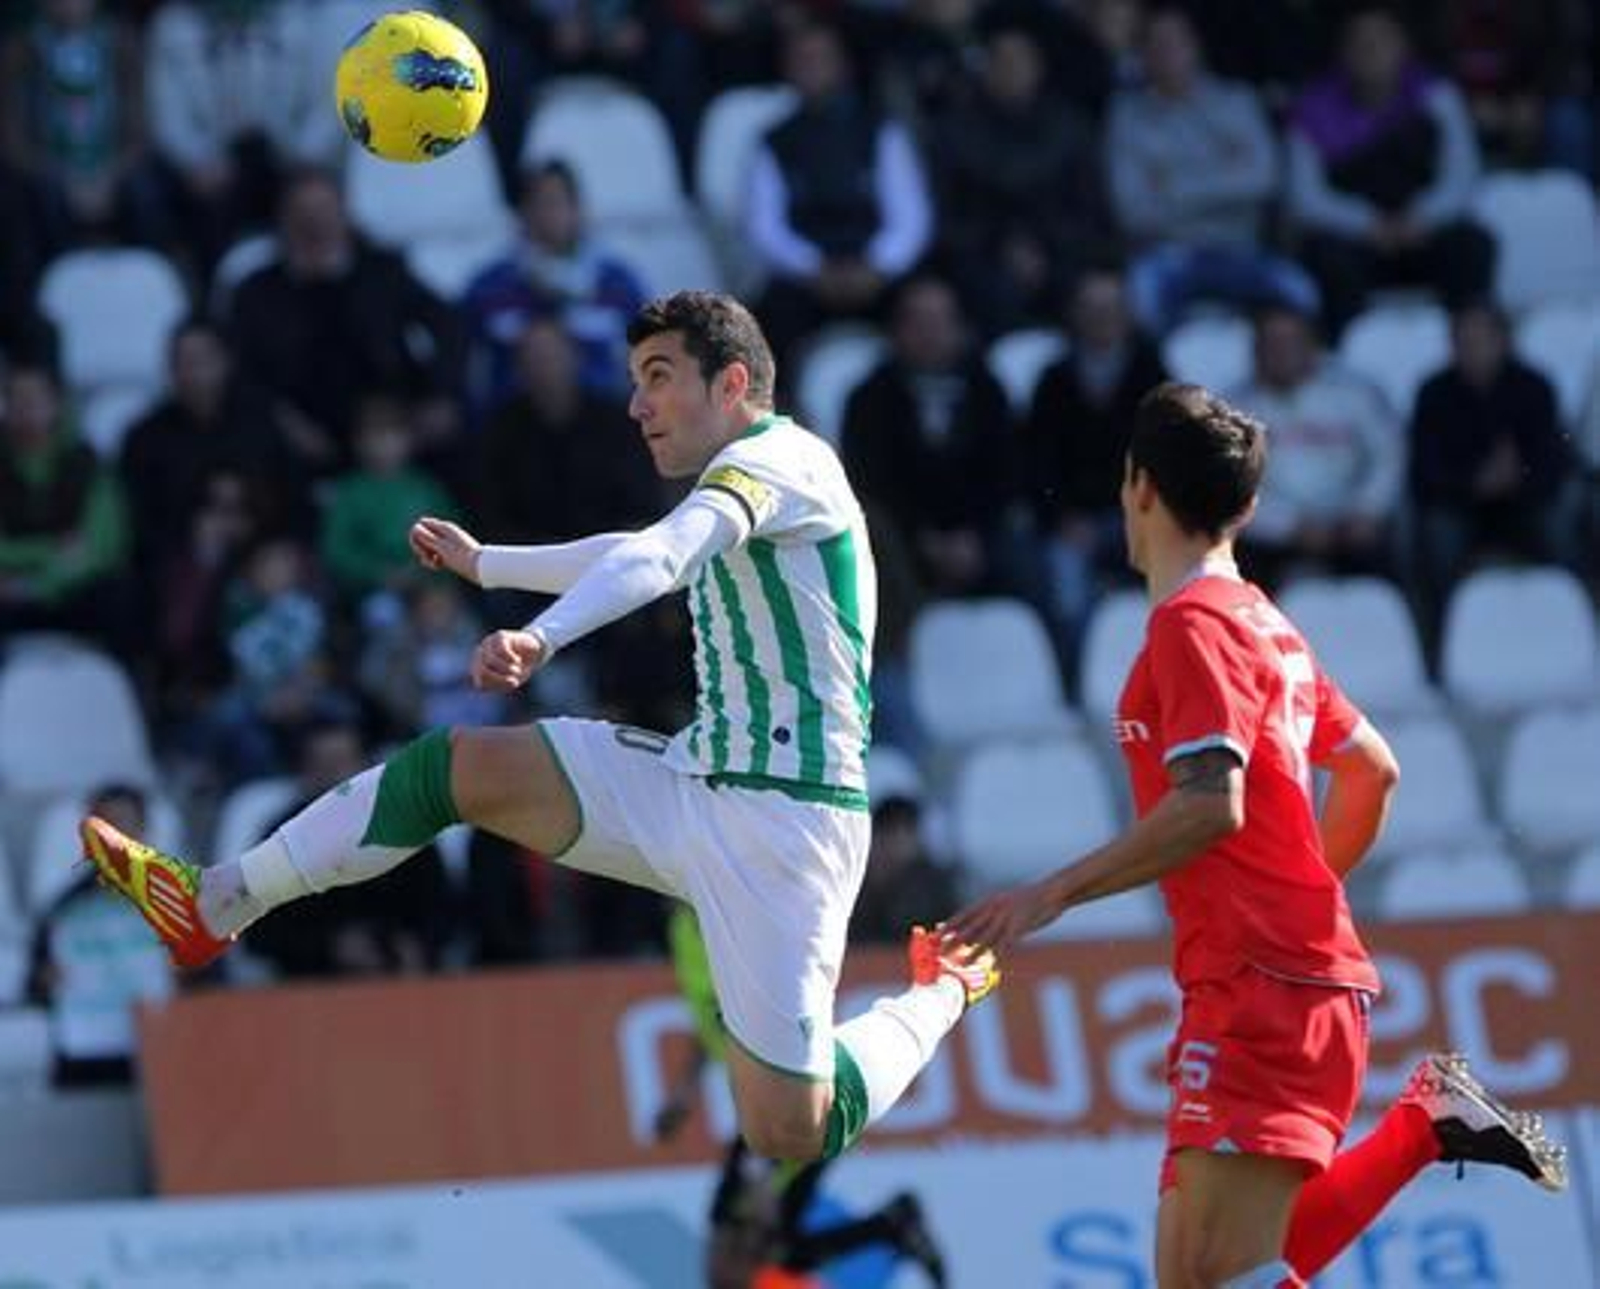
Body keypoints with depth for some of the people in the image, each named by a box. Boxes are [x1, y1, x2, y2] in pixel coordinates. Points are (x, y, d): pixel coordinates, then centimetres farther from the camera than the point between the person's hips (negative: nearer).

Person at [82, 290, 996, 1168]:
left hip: (782, 815, -9)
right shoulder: (744, 487, 19)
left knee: (788, 1135, -14)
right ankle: (216, 905, 10)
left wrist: (542, 638, -48)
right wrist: (484, 563, 50)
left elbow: (664, 554, -32)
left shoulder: (780, 458, -12)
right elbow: (633, 559, 40)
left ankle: (940, 997, 15)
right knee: (450, 766, 1)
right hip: (694, 783, 9)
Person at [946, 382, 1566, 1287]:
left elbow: (1211, 806, -21)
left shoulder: (1193, 626, -9)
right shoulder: (1265, 625, 19)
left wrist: (1055, 894, -18)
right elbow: (1372, 771, 27)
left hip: (1265, 984, -9)